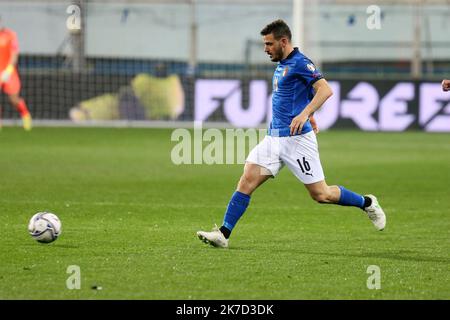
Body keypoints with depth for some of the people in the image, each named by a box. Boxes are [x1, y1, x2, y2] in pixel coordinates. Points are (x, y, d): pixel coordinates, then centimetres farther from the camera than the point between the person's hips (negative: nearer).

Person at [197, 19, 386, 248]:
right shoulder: (281, 66, 16)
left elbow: (325, 90, -23)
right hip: (274, 138, 8)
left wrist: (304, 114, -34)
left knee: (321, 195, -2)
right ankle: (223, 234, -7)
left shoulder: (299, 62, -12)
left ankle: (367, 203, 20)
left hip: (296, 139, -8)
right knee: (246, 182, -5)